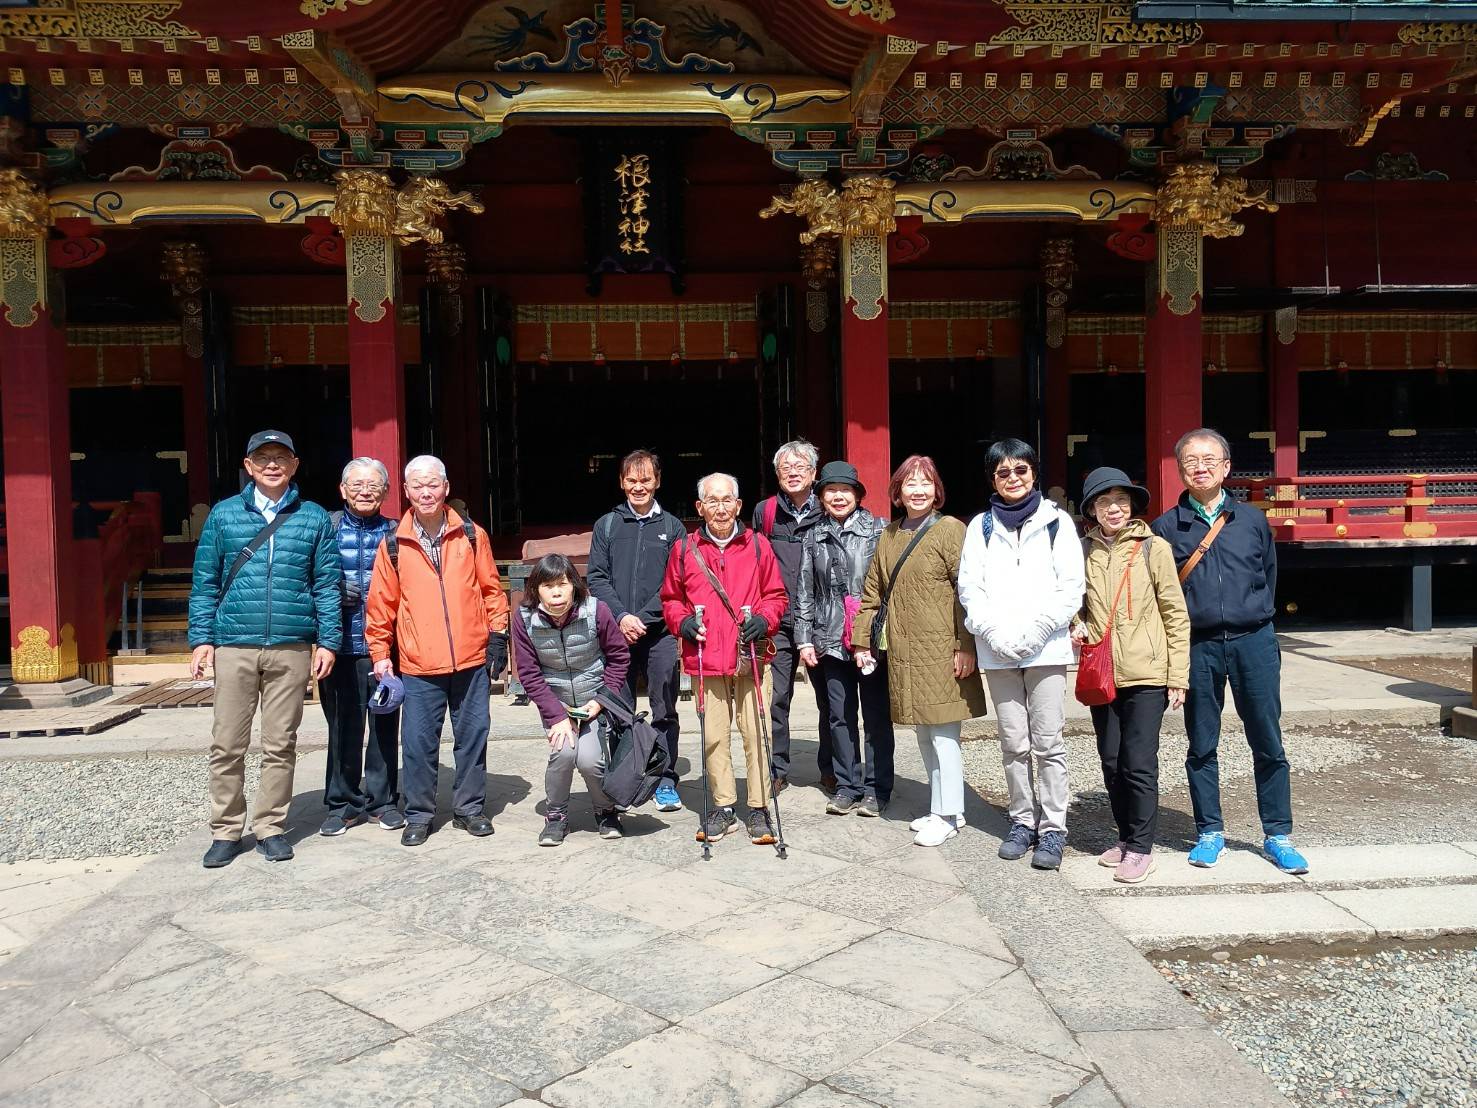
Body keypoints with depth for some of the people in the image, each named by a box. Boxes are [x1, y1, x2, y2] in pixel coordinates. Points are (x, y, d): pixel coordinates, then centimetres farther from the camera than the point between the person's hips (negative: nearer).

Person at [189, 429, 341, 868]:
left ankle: (271, 828, 19)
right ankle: (226, 832, 16)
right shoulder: (224, 515, 8)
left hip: (291, 649, 0)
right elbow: (205, 582, 8)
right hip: (234, 646, 0)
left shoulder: (314, 518, 7)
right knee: (227, 745, 3)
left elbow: (328, 584, 6)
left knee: (280, 745, 6)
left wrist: (328, 640, -1)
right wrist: (201, 638, 0)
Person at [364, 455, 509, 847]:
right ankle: (419, 815, 19)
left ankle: (469, 808, 23)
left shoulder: (472, 535, 4)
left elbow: (491, 589, 7)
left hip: (472, 659, 1)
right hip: (419, 666, 0)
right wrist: (380, 653, 5)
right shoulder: (393, 544, 3)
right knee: (419, 742, 4)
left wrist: (498, 634, 2)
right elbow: (381, 603, 6)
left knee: (472, 737, 8)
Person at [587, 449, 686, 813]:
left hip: (660, 632, -1)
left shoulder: (672, 527, 6)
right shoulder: (607, 525, 10)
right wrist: (621, 616, -10)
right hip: (617, 632, 1)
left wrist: (643, 618, -11)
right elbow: (597, 578, 3)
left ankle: (665, 780, 13)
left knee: (664, 711, 4)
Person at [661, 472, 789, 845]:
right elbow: (670, 599, 15)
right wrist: (683, 622, -4)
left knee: (756, 733, 0)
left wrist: (764, 619, -9)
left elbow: (776, 595, 9)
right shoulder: (684, 549, 6)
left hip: (751, 658, -1)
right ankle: (723, 808, 20)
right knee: (713, 736, 7)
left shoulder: (758, 545, 5)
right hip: (705, 659, 1)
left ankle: (759, 809, 12)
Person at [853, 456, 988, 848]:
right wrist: (862, 640, 11)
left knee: (943, 731, -2)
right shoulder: (889, 536, 14)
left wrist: (966, 647, -15)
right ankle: (942, 807, 26)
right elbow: (872, 592, 16)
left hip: (942, 651, -6)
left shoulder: (951, 530, -6)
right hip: (903, 653, 7)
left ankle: (947, 815, 11)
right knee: (923, 732, 13)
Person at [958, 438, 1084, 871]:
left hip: (1047, 649, -2)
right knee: (1014, 743, 7)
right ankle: (1023, 821, 19)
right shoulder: (981, 526, 11)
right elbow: (969, 587, 5)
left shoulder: (1056, 522, 5)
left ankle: (1053, 827, 6)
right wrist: (995, 633, -9)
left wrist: (1034, 632, -11)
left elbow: (1070, 587, -1)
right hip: (997, 652, 2)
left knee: (1048, 742, -3)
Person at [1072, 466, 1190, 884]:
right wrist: (1078, 626, 0)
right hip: (1102, 674, 4)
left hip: (1146, 676, -4)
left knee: (1139, 764, -2)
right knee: (1111, 762, 12)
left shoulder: (1154, 548, -5)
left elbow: (1176, 615, -3)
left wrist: (1178, 677, -5)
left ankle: (1141, 849, 11)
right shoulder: (1084, 551, 5)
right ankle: (1125, 837, 28)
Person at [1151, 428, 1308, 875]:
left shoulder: (1252, 521, 8)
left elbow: (1269, 578, 17)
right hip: (1197, 647, -1)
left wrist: (1255, 617, 11)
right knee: (1201, 746, 7)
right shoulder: (1166, 527, 3)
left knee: (1268, 744, 5)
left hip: (1253, 641, 1)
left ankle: (1278, 836, 17)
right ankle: (1210, 833, 20)